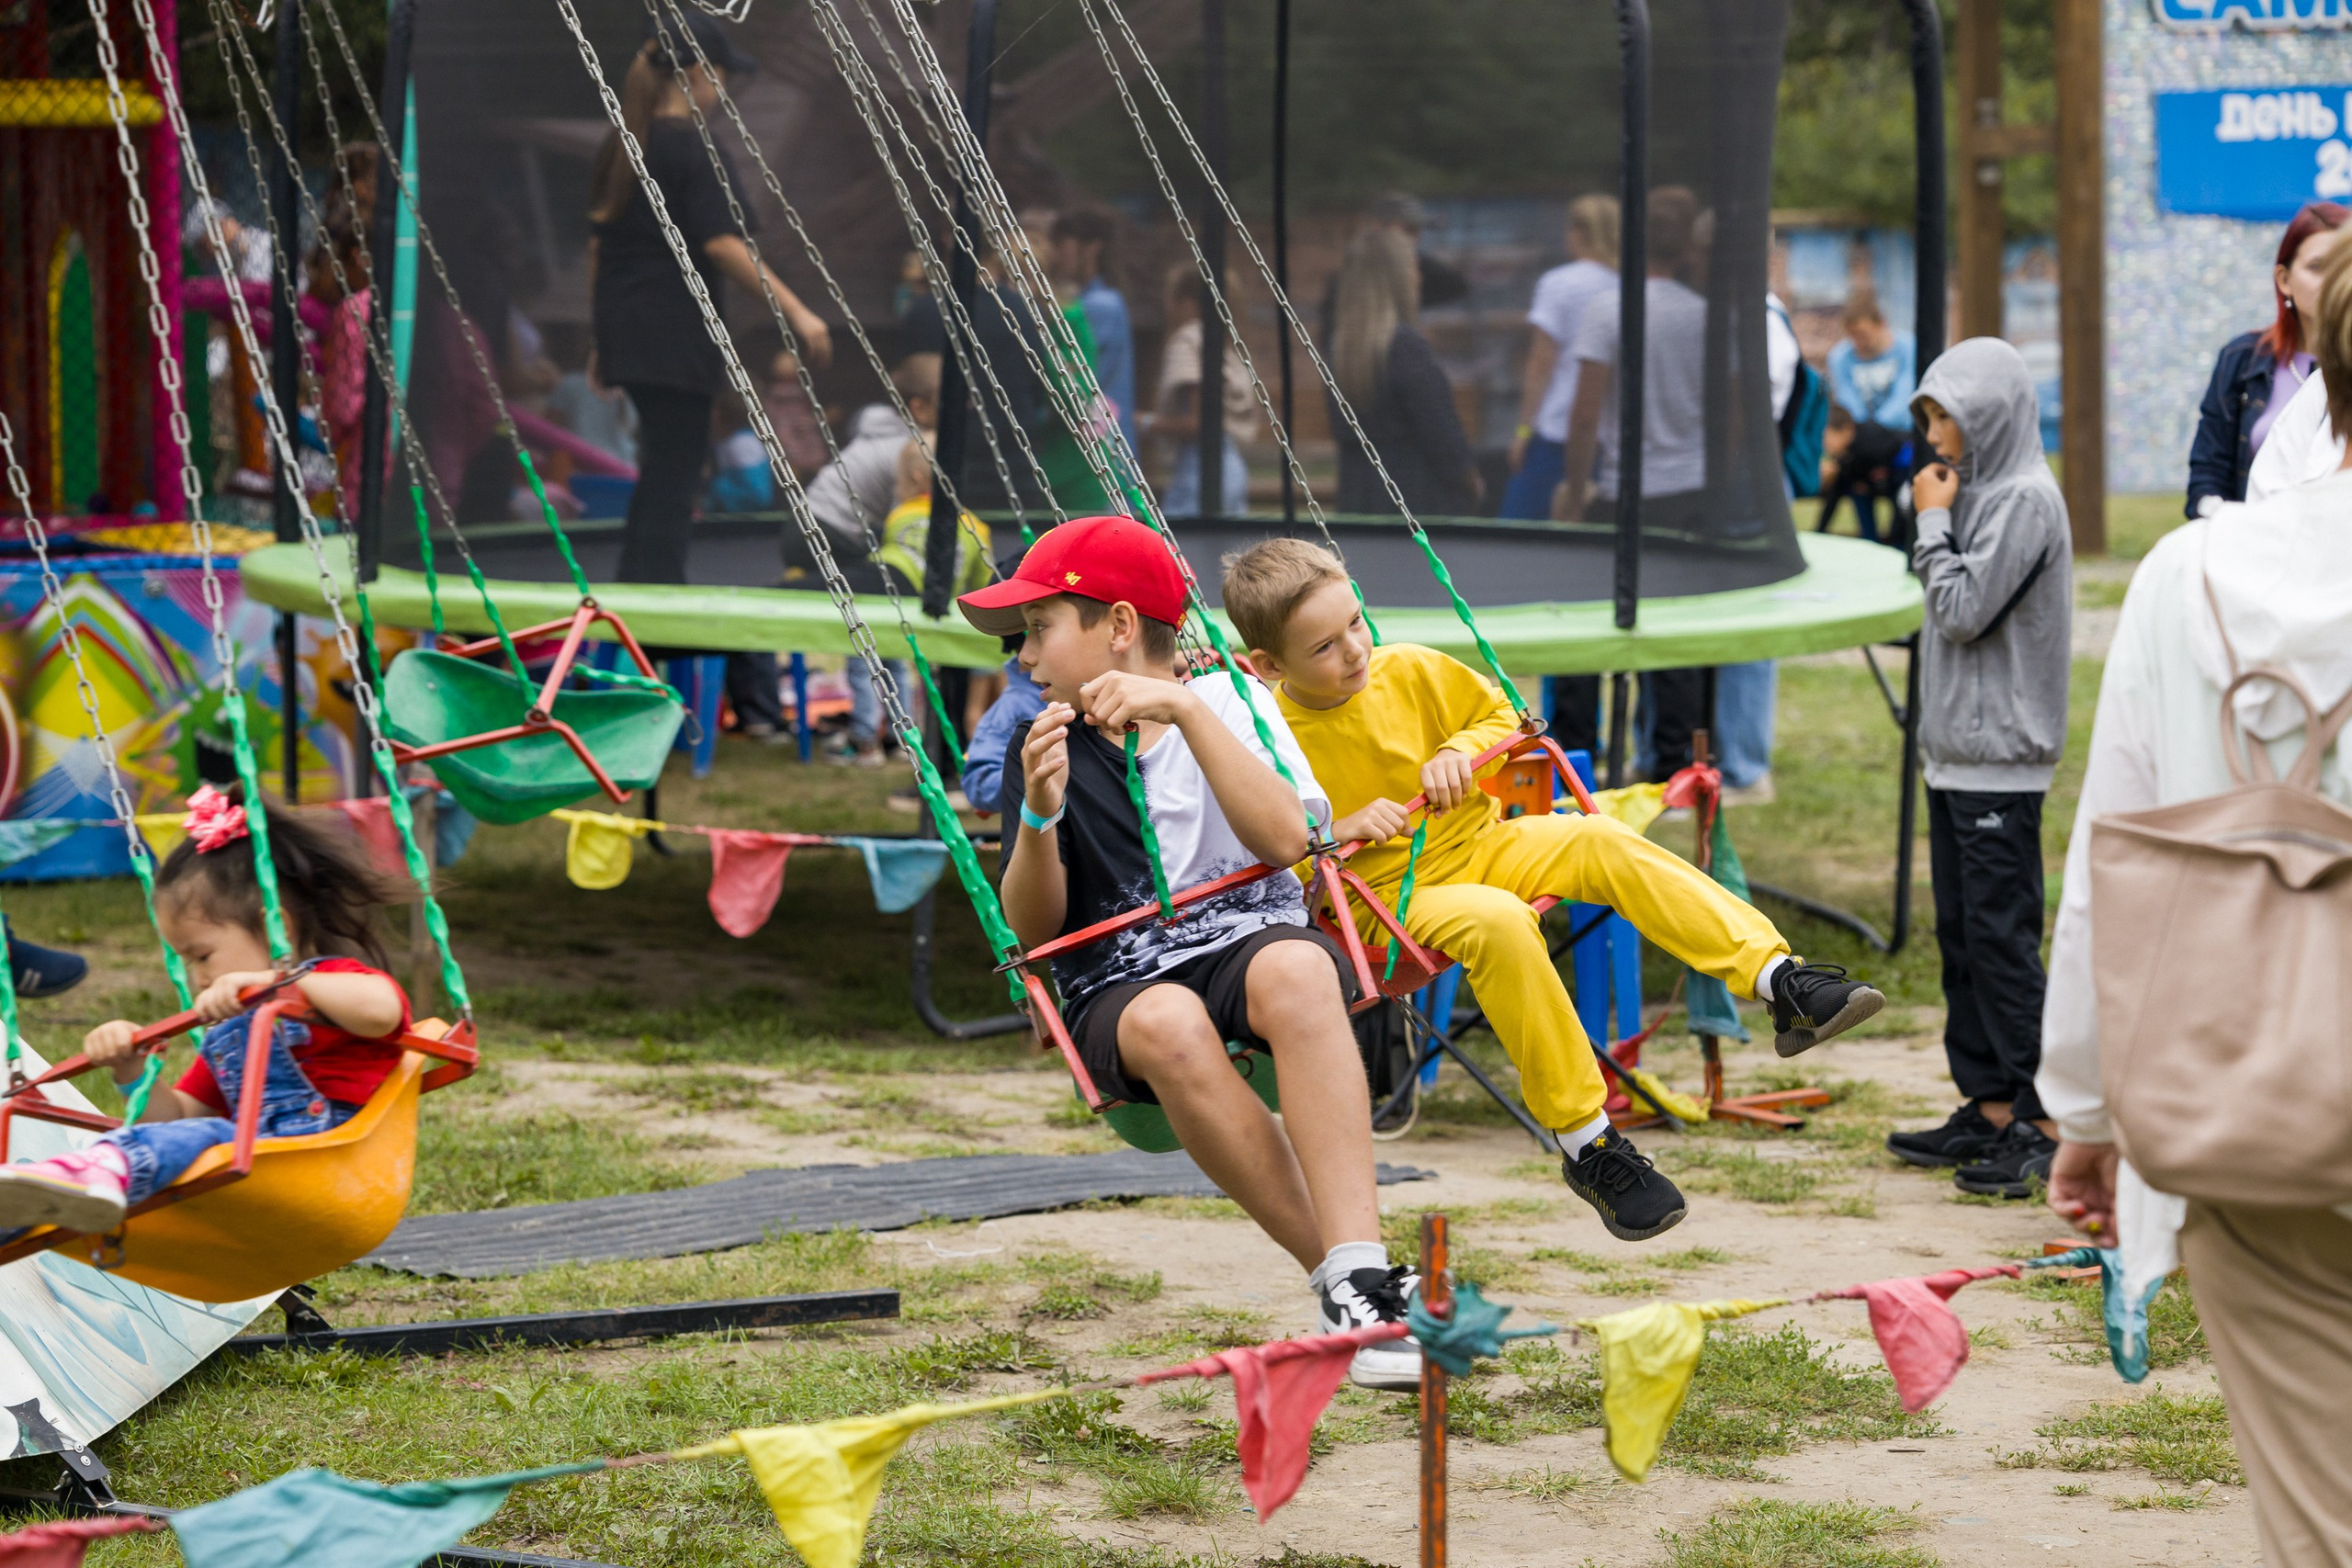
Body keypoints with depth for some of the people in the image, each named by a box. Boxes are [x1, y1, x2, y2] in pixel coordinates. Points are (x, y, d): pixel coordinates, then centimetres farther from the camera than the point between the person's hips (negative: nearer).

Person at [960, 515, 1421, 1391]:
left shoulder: (1230, 702, 8)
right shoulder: (1044, 745, 11)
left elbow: (1284, 840, -10)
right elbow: (1034, 927, 4)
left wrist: (1185, 709, -16)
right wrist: (1040, 813, -14)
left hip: (1250, 936, 0)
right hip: (1121, 988, 0)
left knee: (1294, 968, -38)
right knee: (1171, 1026, -38)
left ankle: (1359, 1272, -45)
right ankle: (1347, 1283, -34)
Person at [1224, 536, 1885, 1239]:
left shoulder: (1411, 672, 0)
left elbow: (1498, 716, 14)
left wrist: (1459, 752, -6)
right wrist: (1339, 832, -22)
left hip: (1475, 845, 5)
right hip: (1385, 896, -5)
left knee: (1601, 841, -22)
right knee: (1498, 921, -36)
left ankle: (1779, 980, -29)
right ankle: (1586, 1145, -30)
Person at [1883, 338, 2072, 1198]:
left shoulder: (2025, 500, -13)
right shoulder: (1981, 492, 16)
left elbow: (1963, 610, -17)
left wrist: (1933, 522, -9)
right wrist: (1938, 523, 11)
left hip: (2000, 762, -10)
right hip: (1956, 753, 10)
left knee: (2003, 935, -10)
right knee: (1961, 934, 13)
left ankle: (2043, 1126, -8)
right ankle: (1988, 1108, 19)